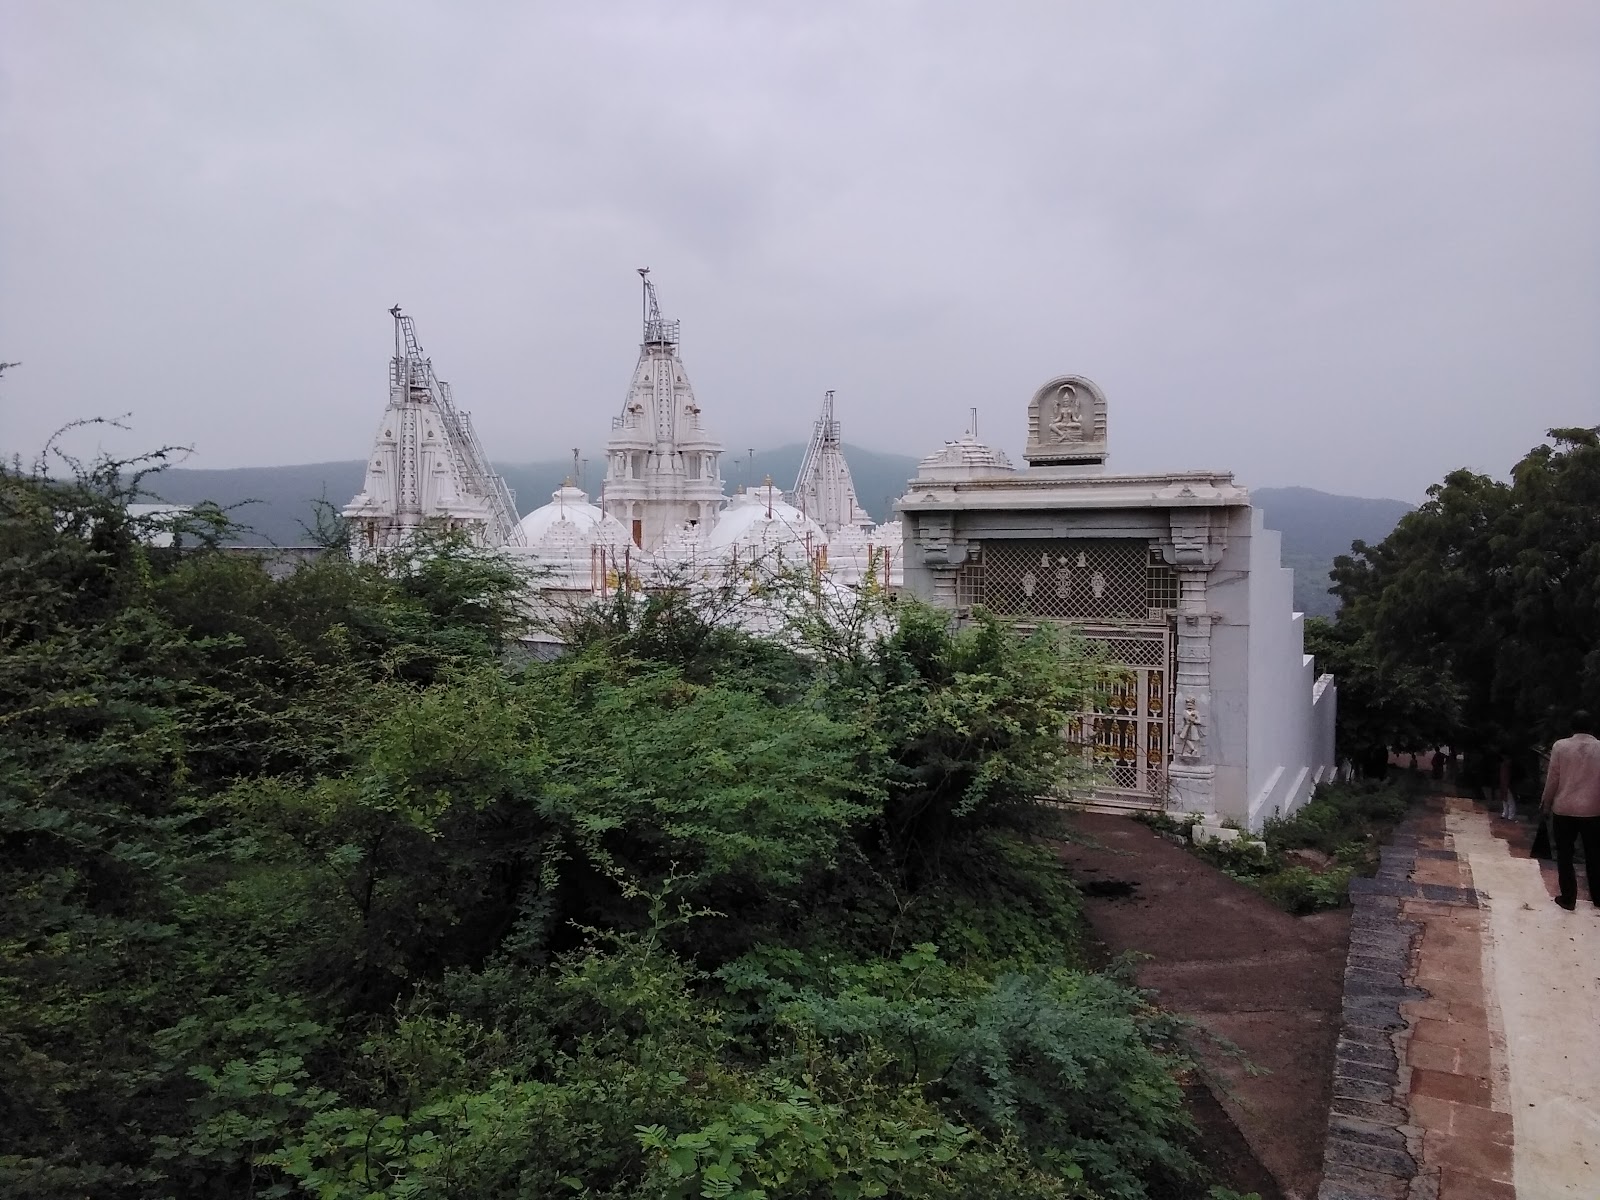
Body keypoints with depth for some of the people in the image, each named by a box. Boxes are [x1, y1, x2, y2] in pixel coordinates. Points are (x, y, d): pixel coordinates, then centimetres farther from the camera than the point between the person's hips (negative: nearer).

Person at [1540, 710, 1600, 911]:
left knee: (1565, 855, 7)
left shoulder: (1560, 746, -8)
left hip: (1564, 809, -2)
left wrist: (1546, 802, 8)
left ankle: (1568, 898, 8)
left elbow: (1553, 779, -5)